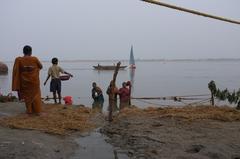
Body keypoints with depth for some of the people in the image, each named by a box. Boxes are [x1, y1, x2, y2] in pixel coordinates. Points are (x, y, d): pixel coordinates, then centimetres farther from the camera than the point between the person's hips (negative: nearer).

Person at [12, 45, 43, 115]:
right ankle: (38, 111, 13)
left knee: (27, 95, 16)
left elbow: (15, 72, -8)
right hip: (34, 81, -1)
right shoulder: (35, 59, -11)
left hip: (25, 82, 1)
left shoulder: (18, 60, -11)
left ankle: (29, 110, 21)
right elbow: (40, 66, 7)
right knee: (36, 95, 13)